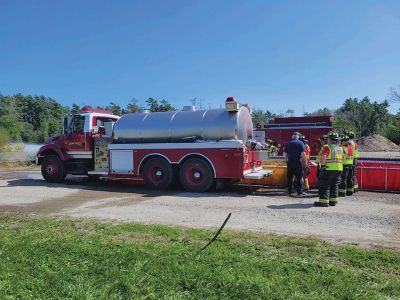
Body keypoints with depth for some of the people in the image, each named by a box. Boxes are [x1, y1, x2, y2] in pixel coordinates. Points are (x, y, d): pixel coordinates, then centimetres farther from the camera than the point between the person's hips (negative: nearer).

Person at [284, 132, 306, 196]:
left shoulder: (288, 143, 8)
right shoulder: (300, 143, -3)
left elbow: (285, 153, 8)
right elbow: (303, 153, -10)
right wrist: (304, 160, -2)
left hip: (290, 162, 3)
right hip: (298, 162, -3)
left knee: (290, 177, 9)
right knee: (299, 177, 2)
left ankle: (290, 191, 12)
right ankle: (300, 191, 1)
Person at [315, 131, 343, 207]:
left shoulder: (327, 147, -11)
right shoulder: (340, 148, 12)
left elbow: (323, 157, -23)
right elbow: (342, 159, 18)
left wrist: (322, 165, -10)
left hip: (329, 169, -7)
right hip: (339, 169, 7)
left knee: (324, 185, 0)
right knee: (334, 185, 17)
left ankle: (324, 201, -3)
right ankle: (333, 201, 20)